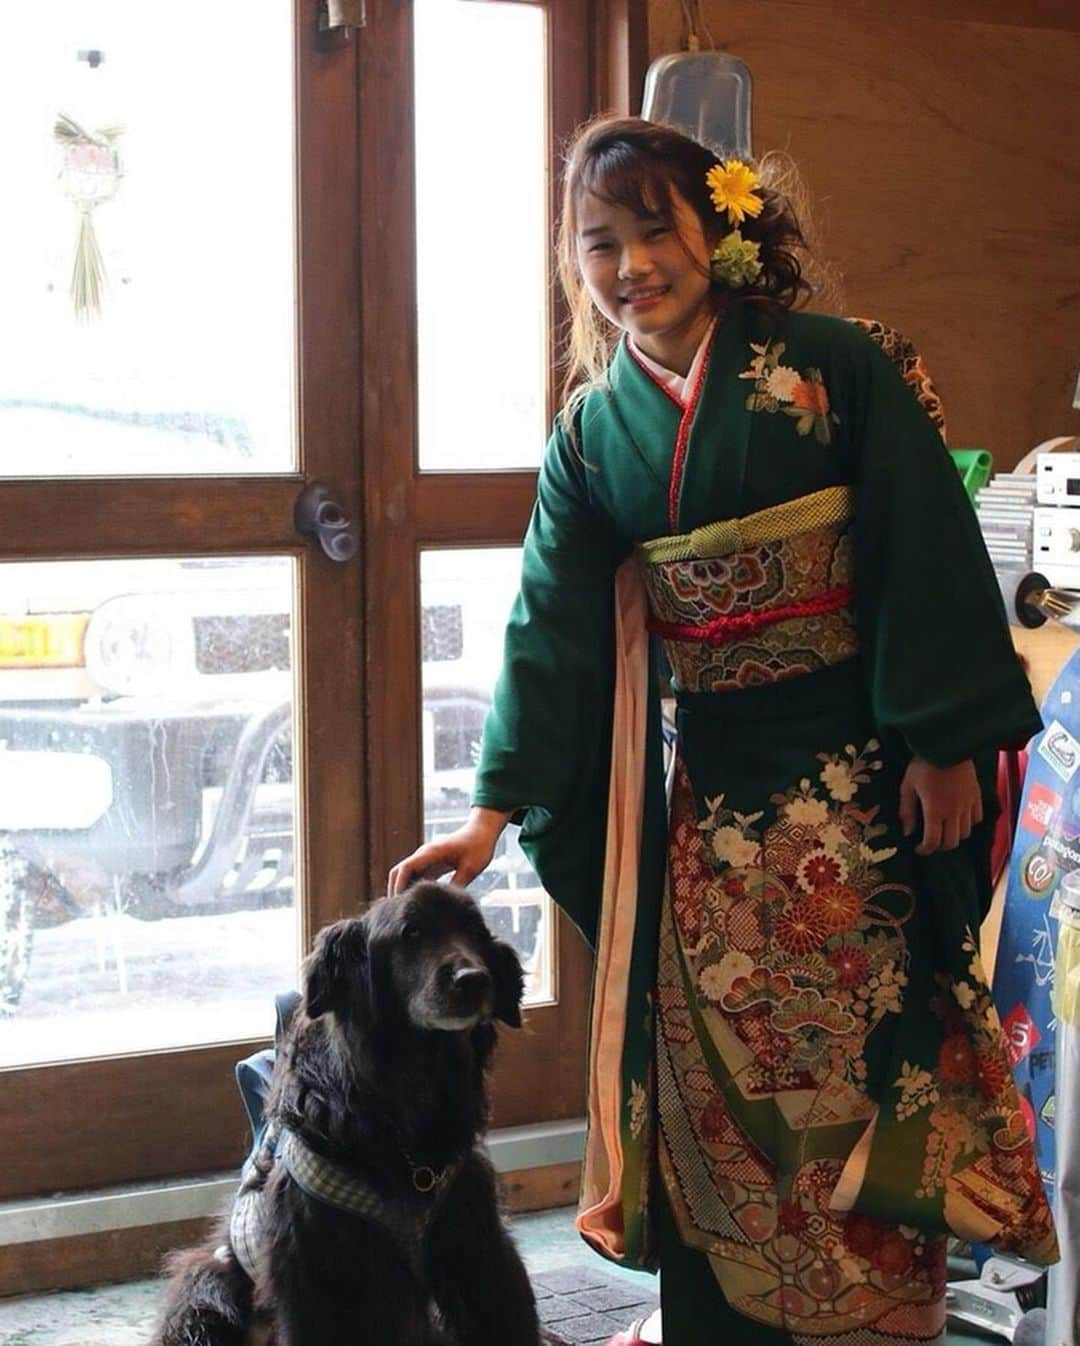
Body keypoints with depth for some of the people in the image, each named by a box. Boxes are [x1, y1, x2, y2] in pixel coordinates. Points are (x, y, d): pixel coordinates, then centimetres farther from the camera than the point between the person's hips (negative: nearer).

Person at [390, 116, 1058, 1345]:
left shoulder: (830, 367, -6)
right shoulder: (593, 429, 4)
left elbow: (927, 556, -8)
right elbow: (553, 623, 1)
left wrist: (946, 745, -11)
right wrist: (496, 807, -6)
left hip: (857, 768, -3)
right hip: (706, 786, 3)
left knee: (857, 1054, 2)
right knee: (710, 1064, 7)